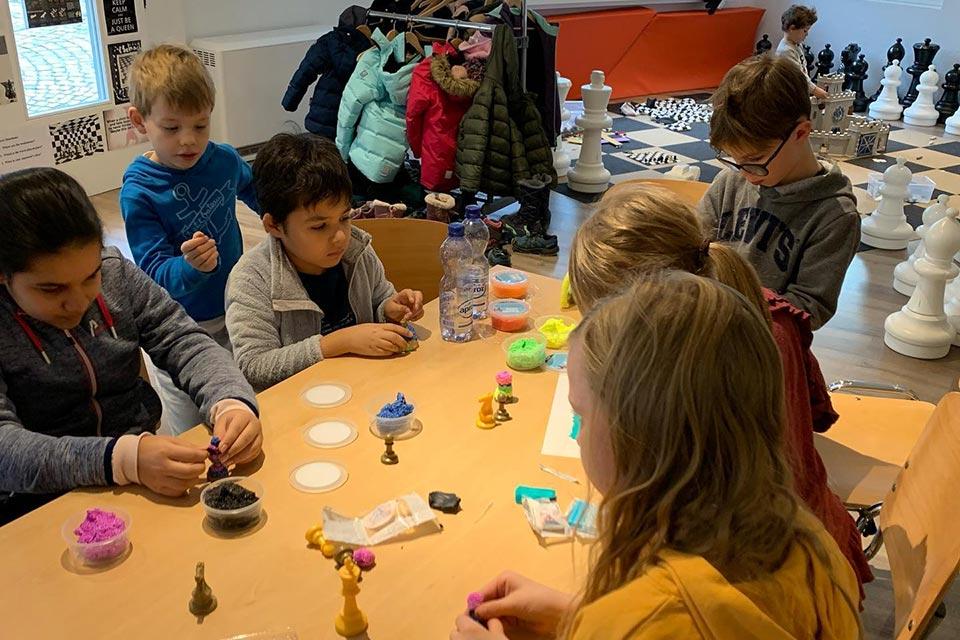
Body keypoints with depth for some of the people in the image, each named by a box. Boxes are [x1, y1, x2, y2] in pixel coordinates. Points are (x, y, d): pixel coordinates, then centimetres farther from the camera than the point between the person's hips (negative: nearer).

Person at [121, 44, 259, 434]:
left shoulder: (225, 160, -8)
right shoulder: (138, 191, -22)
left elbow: (260, 196, 15)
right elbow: (156, 271, -25)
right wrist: (190, 267, -44)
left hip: (233, 313, 4)